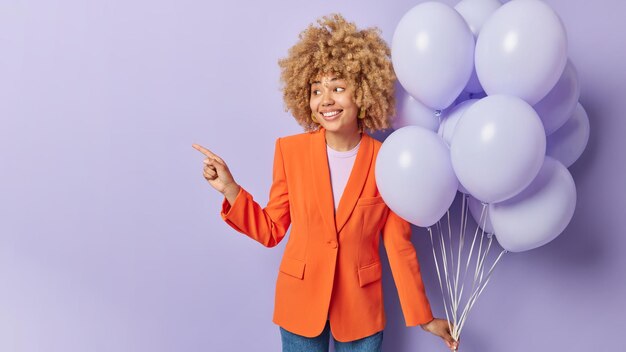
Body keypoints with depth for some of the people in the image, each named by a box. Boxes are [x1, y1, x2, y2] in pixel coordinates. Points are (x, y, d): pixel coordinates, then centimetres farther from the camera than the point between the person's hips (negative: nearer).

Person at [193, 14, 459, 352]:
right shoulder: (290, 150, -8)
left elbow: (399, 245, -4)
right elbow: (271, 230, -2)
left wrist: (424, 317, 0)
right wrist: (229, 189, -14)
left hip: (361, 307, 0)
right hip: (300, 302, 1)